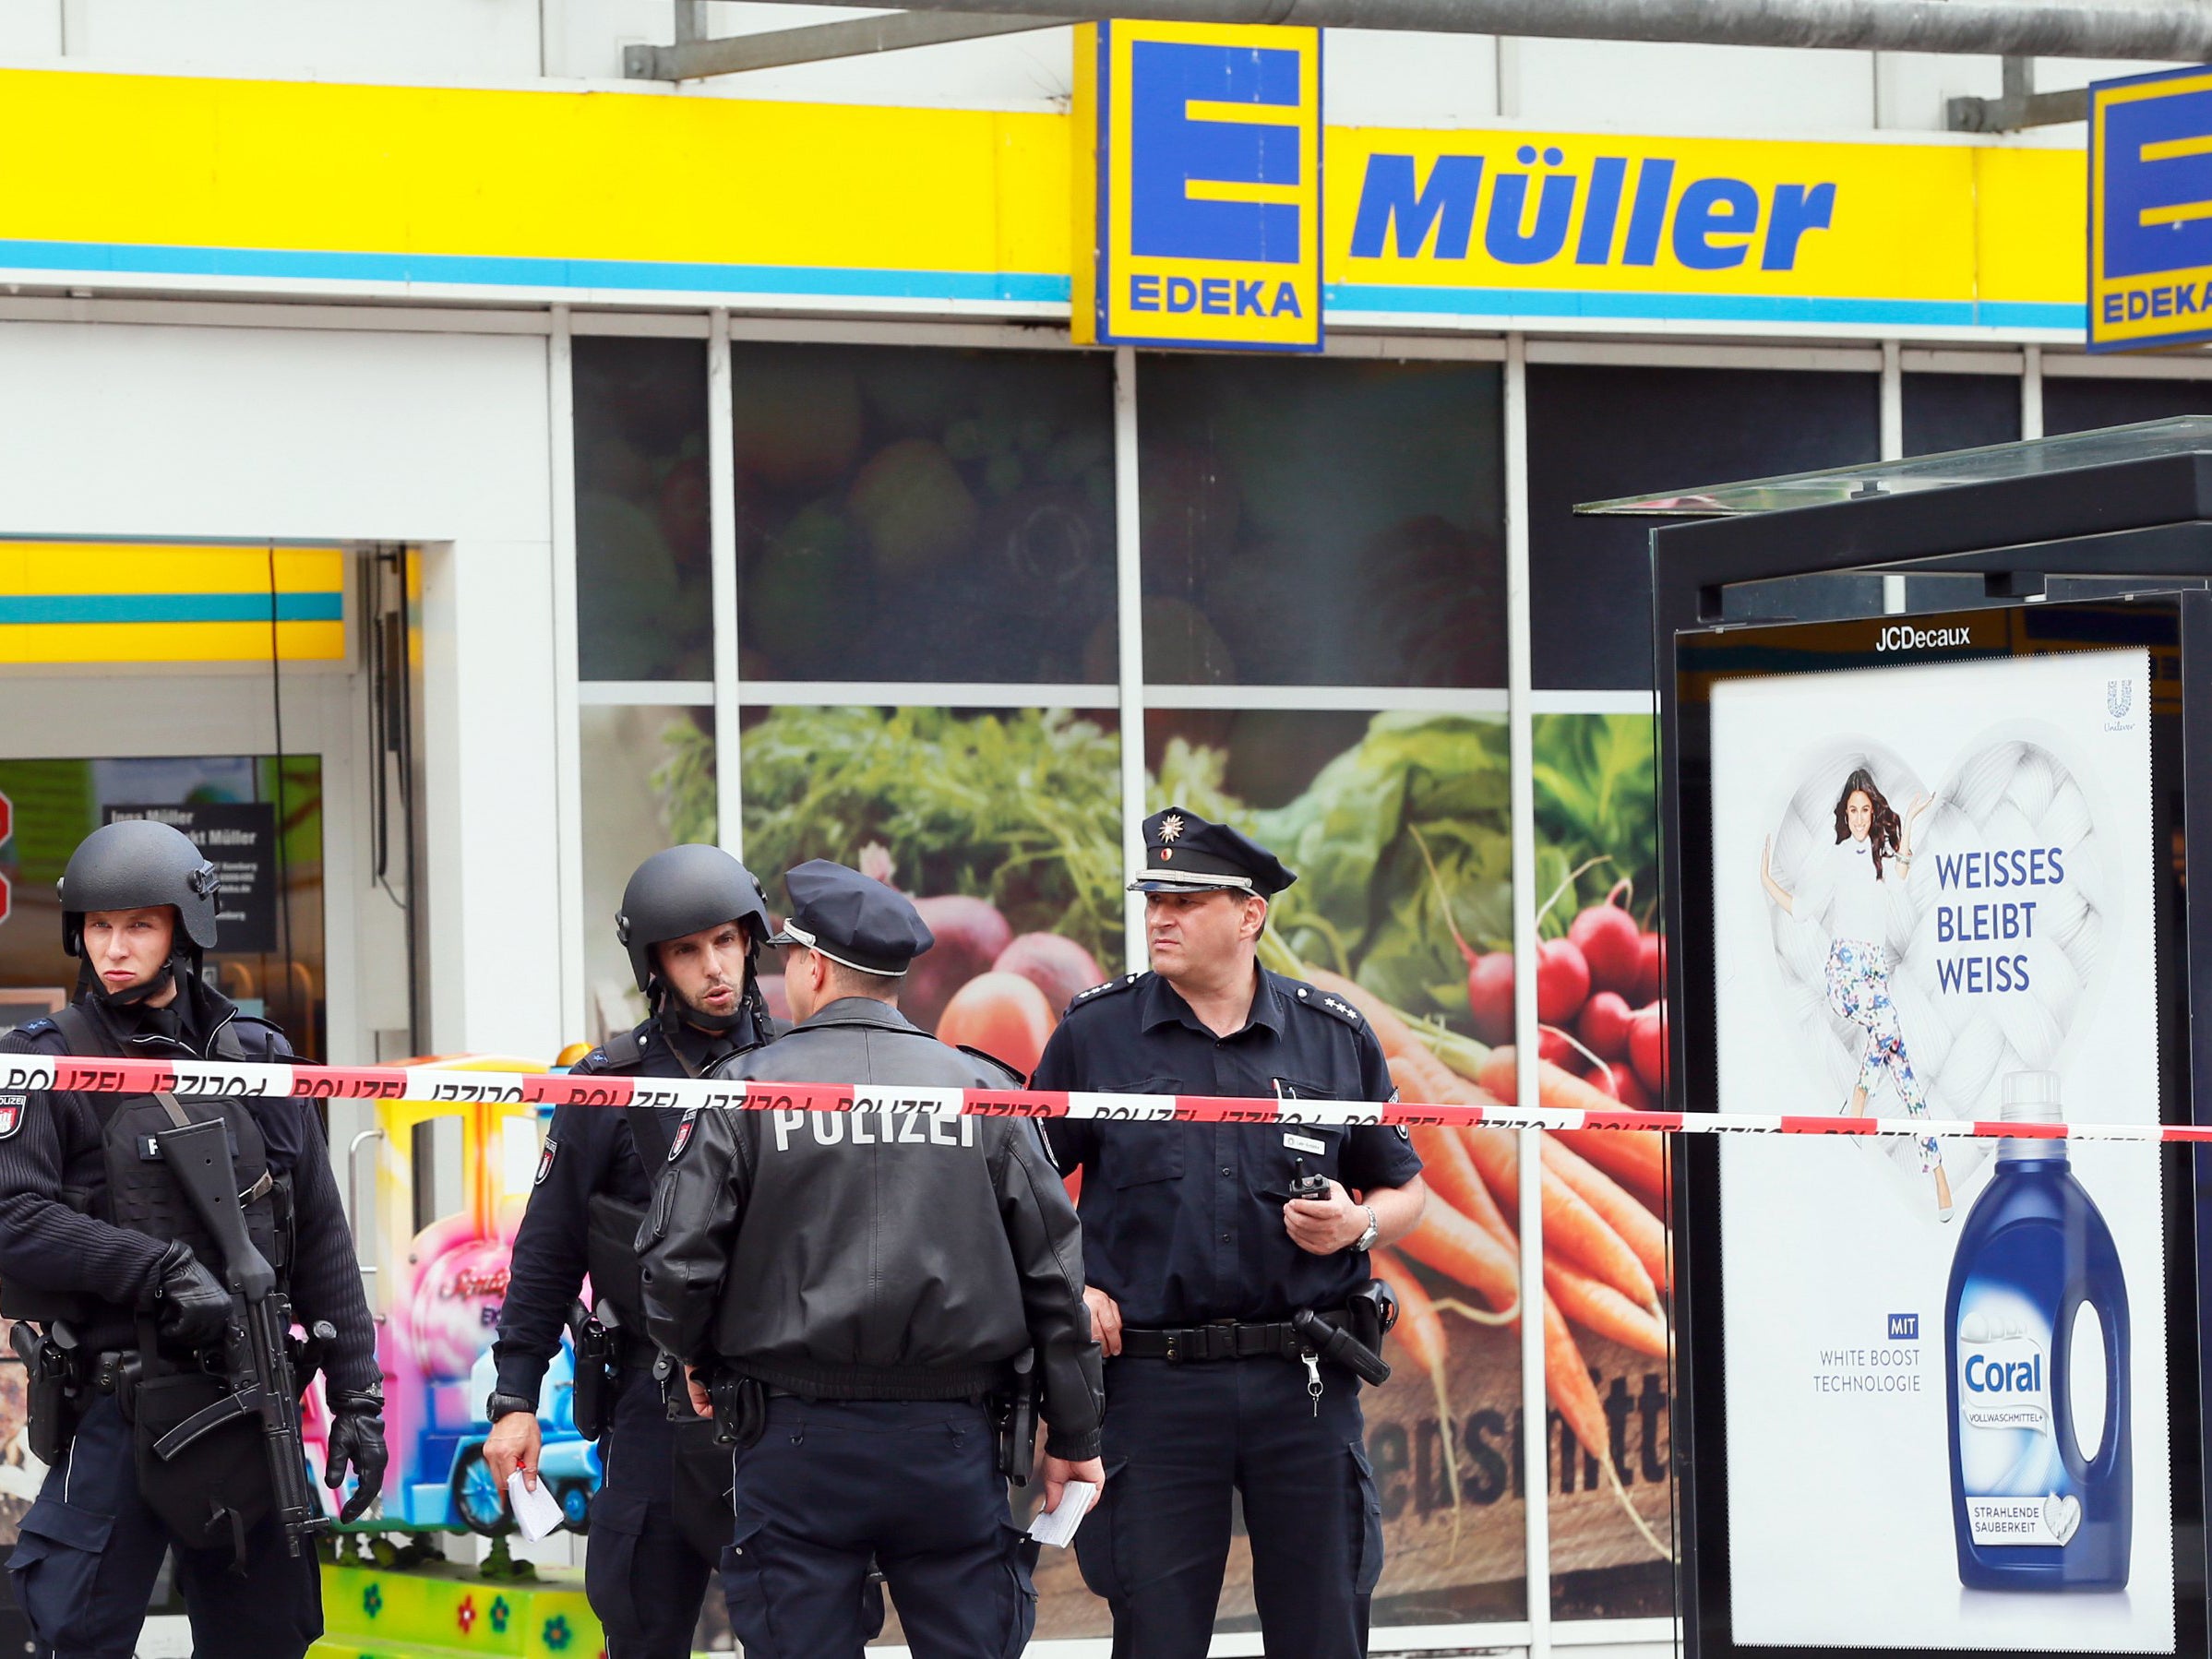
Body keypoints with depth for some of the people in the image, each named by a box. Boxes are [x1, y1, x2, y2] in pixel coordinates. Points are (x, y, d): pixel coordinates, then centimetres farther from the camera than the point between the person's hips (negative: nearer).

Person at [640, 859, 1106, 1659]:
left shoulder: (747, 1089, -3)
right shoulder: (983, 1092, 4)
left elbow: (678, 1261, -4)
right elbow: (1055, 1277, 5)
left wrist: (700, 1362, 16)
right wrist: (1074, 1437, 12)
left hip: (796, 1441, -2)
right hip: (952, 1443, 2)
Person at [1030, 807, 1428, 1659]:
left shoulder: (1335, 1036, 8)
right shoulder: (1095, 1034, 4)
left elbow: (1405, 1188, 17)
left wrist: (1360, 1225, -4)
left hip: (1305, 1384, 1)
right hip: (1154, 1385, -1)